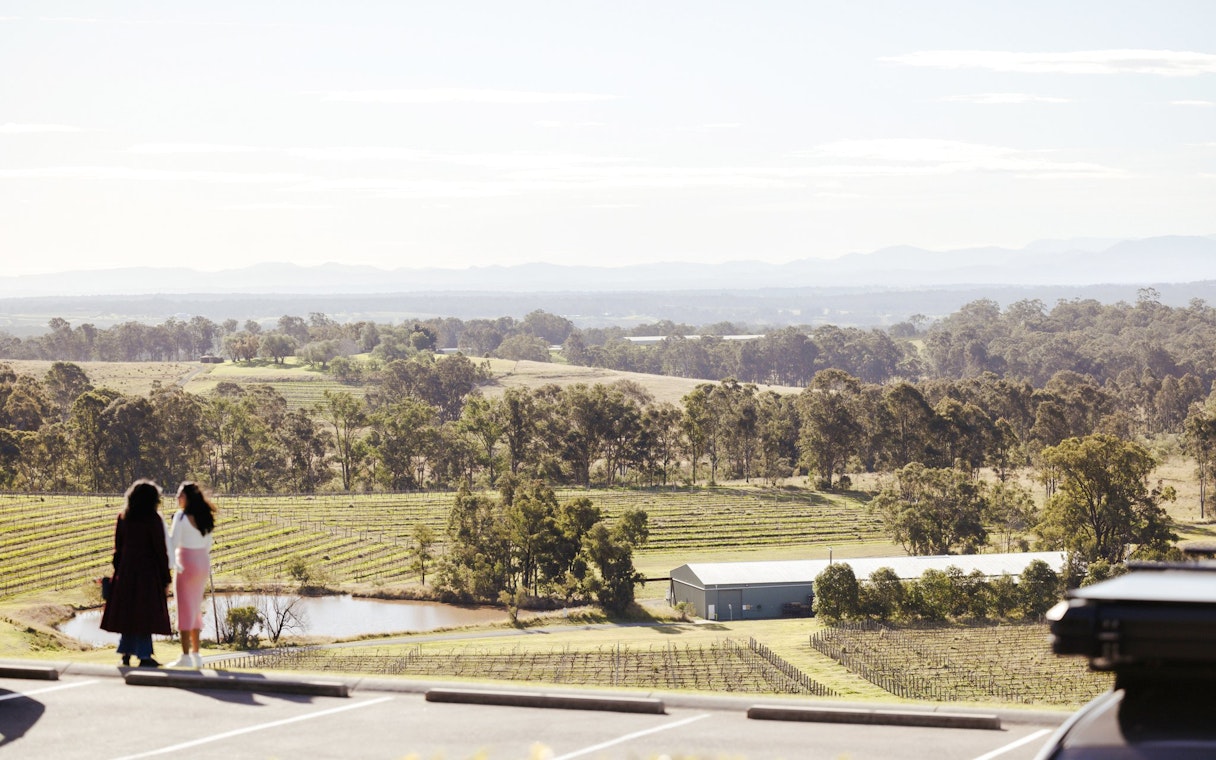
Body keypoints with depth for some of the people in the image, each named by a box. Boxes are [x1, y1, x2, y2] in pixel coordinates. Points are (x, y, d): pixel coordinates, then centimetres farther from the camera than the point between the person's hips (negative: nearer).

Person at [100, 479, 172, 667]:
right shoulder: (153, 519, -12)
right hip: (148, 570, -5)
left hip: (126, 570, 5)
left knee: (127, 610, 12)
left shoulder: (123, 518, 4)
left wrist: (117, 570, 13)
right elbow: (160, 549, -12)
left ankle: (126, 653, 12)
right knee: (145, 610, 0)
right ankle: (144, 656, -1)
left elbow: (118, 547, 6)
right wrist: (165, 578, -7)